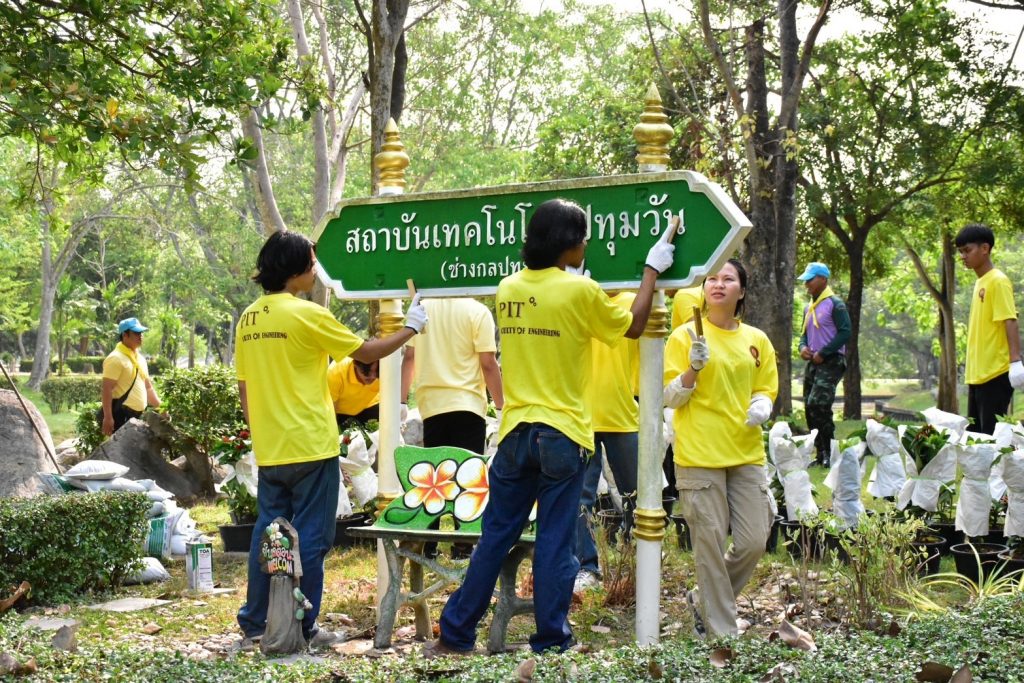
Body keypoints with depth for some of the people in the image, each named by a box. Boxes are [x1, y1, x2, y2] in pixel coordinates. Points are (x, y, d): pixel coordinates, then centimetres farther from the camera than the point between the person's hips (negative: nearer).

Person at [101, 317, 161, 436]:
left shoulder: (140, 358, 16)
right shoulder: (116, 358, -12)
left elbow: (148, 387, 24)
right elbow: (107, 389, -18)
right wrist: (108, 417, -24)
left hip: (137, 415, 9)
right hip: (120, 414, -9)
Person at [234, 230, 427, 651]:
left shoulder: (249, 319, 8)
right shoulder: (306, 314, -12)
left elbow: (244, 387, 13)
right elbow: (366, 352, -5)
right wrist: (411, 328, 8)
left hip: (269, 450, 7)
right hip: (310, 447, -7)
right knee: (310, 538, 2)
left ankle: (254, 624, 19)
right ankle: (303, 629, 6)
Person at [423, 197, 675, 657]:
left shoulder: (508, 289, 5)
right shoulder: (581, 291, -10)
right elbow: (633, 326, 5)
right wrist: (652, 269, 13)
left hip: (515, 432, 4)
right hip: (562, 434, -4)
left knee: (495, 537, 12)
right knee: (555, 544, 3)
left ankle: (456, 635, 17)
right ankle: (550, 644, 10)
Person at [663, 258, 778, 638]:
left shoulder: (756, 340, 12)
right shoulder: (685, 336, 1)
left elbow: (765, 389, 19)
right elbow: (670, 397, -1)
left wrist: (761, 407, -4)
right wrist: (694, 368, -18)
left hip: (746, 453, 4)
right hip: (700, 455, -4)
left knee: (754, 542, 2)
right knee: (710, 545, -3)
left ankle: (705, 601, 25)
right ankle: (722, 632, 9)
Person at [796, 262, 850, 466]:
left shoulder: (835, 304, -8)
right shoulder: (809, 308, 16)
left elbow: (845, 332, -15)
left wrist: (822, 353, -17)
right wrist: (803, 347, 2)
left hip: (830, 362, -9)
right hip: (813, 363, 9)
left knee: (817, 405, -20)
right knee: (809, 408, 7)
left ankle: (830, 453, -12)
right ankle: (821, 455, 14)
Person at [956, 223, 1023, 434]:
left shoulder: (998, 281, -9)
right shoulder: (980, 283, 16)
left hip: (995, 374, -9)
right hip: (977, 375, 9)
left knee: (992, 435, -8)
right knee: (975, 434, 11)